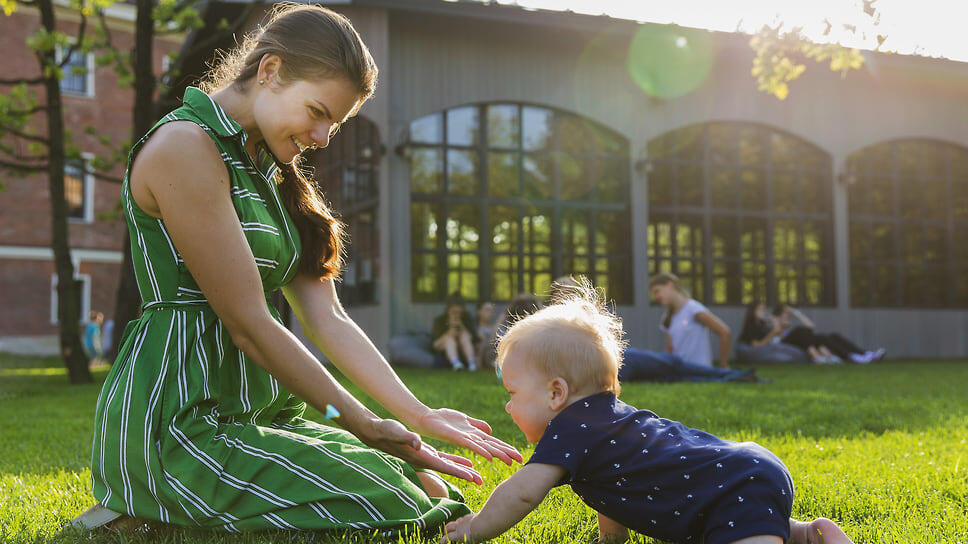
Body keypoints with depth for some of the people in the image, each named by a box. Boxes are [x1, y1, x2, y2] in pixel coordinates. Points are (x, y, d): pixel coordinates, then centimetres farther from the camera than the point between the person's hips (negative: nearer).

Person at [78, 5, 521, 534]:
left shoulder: (269, 171, 16)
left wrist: (418, 414, -4)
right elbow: (248, 324, -16)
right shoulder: (184, 147, -13)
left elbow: (327, 317, 7)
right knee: (387, 508, -18)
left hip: (251, 412, 10)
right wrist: (364, 425, -10)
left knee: (431, 486, 4)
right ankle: (150, 516, -3)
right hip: (175, 421, -10)